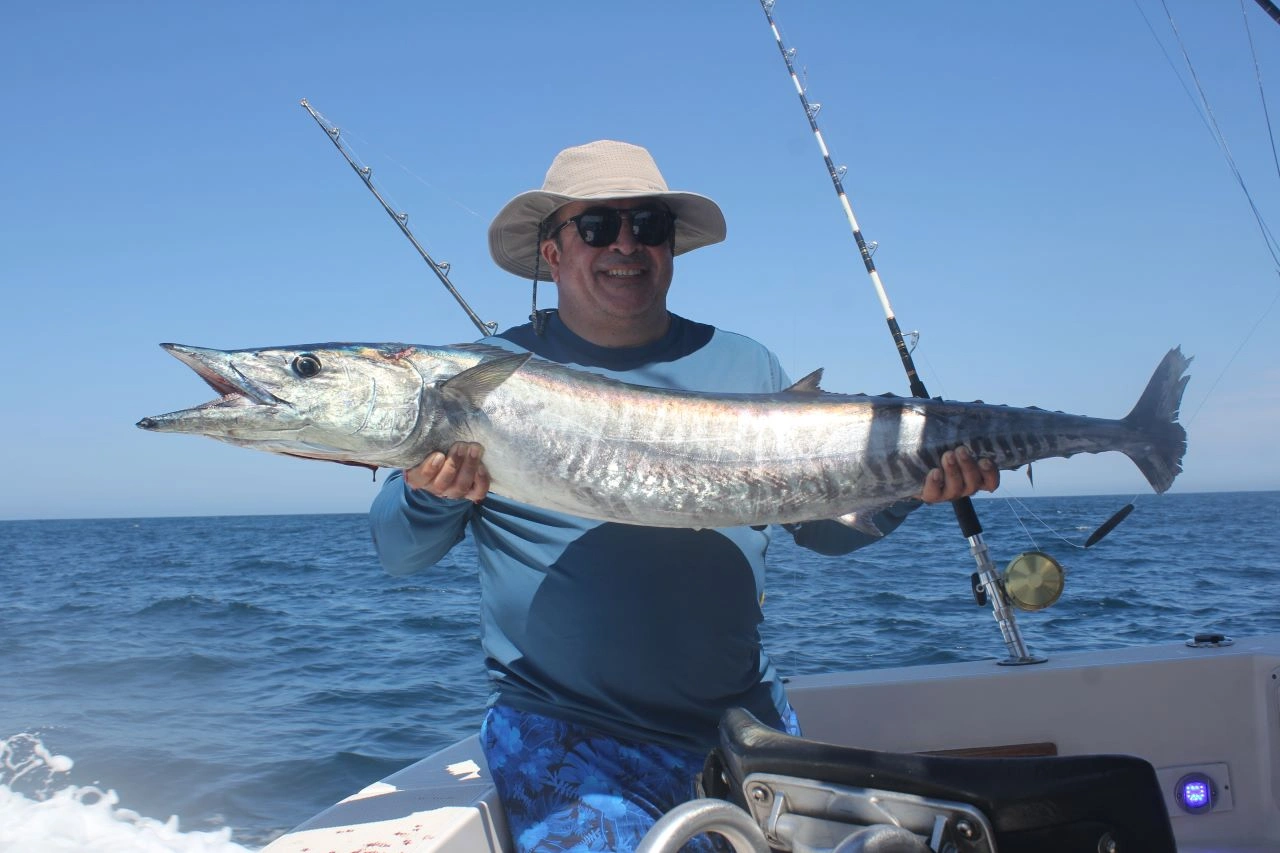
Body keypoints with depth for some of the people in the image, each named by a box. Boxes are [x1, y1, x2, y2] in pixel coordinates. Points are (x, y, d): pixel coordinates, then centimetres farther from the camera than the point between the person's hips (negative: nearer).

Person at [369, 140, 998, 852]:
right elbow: (399, 552, -1)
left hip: (745, 716, 3)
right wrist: (429, 492, -24)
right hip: (566, 733, -3)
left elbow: (822, 523, 11)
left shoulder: (747, 367, 6)